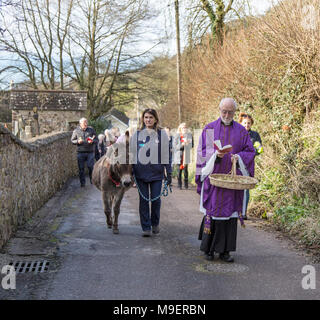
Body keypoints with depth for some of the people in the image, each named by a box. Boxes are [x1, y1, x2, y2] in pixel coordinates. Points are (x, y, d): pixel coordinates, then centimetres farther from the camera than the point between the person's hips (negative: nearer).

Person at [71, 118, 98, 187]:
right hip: (80, 152, 0)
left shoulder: (91, 129, 7)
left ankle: (92, 180, 11)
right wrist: (78, 141, -10)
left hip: (90, 152, 0)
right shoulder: (76, 131, 6)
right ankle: (82, 182, 14)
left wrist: (92, 141, -12)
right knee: (81, 168, 3)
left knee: (91, 167, -7)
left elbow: (96, 140, 10)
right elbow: (72, 140, 10)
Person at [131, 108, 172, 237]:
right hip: (140, 172, 1)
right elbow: (132, 153, 9)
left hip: (156, 172, -1)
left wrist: (169, 173, 2)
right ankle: (146, 227, 10)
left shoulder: (162, 134, 4)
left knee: (156, 199, 1)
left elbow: (167, 154, 5)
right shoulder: (137, 134, 6)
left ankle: (155, 224, 22)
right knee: (143, 200, 3)